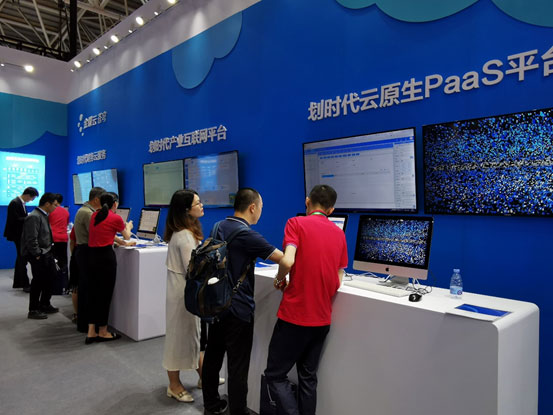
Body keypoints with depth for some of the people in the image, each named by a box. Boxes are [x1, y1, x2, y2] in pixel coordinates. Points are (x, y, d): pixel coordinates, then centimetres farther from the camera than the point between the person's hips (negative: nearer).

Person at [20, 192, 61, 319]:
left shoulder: (44, 216, 13)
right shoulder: (34, 217, -18)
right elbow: (31, 239, -22)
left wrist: (48, 249, 14)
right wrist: (37, 255, -19)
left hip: (46, 253, 10)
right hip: (38, 256, -10)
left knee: (51, 278, 16)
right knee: (38, 281, -1)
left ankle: (44, 305, 31)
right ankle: (33, 311, 13)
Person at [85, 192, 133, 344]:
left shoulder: (94, 215, 10)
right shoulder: (116, 218, -6)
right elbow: (127, 236, 10)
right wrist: (128, 226, 32)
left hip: (92, 255, 7)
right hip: (106, 256, -7)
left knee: (93, 293, 12)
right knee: (105, 294, 4)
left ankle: (91, 332, 15)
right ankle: (102, 332, 15)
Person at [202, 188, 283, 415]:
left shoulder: (219, 227, 5)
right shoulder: (247, 235, -20)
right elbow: (283, 258, -18)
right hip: (238, 308, -8)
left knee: (213, 356, 18)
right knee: (237, 365, 4)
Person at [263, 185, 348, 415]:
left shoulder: (296, 223, -8)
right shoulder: (339, 233, 8)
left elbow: (287, 261, -22)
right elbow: (338, 281, 10)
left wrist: (280, 279, -3)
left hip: (294, 315, -6)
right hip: (322, 318, 6)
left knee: (276, 375, 7)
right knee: (308, 376, 19)